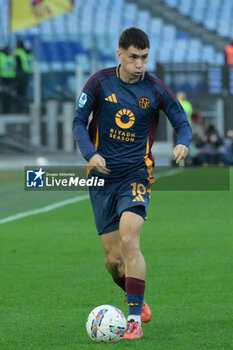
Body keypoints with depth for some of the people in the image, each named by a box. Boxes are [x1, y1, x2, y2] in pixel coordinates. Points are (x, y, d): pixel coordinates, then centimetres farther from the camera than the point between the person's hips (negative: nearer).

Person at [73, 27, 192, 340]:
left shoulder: (155, 89, -4)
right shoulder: (100, 82, -2)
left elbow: (183, 123, 6)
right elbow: (79, 121, 3)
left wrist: (183, 143, -18)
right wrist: (90, 154, -15)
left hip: (136, 174, -2)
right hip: (103, 176, 2)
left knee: (129, 240, -23)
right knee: (113, 258, 3)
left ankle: (135, 319, -19)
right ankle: (136, 299, 33)